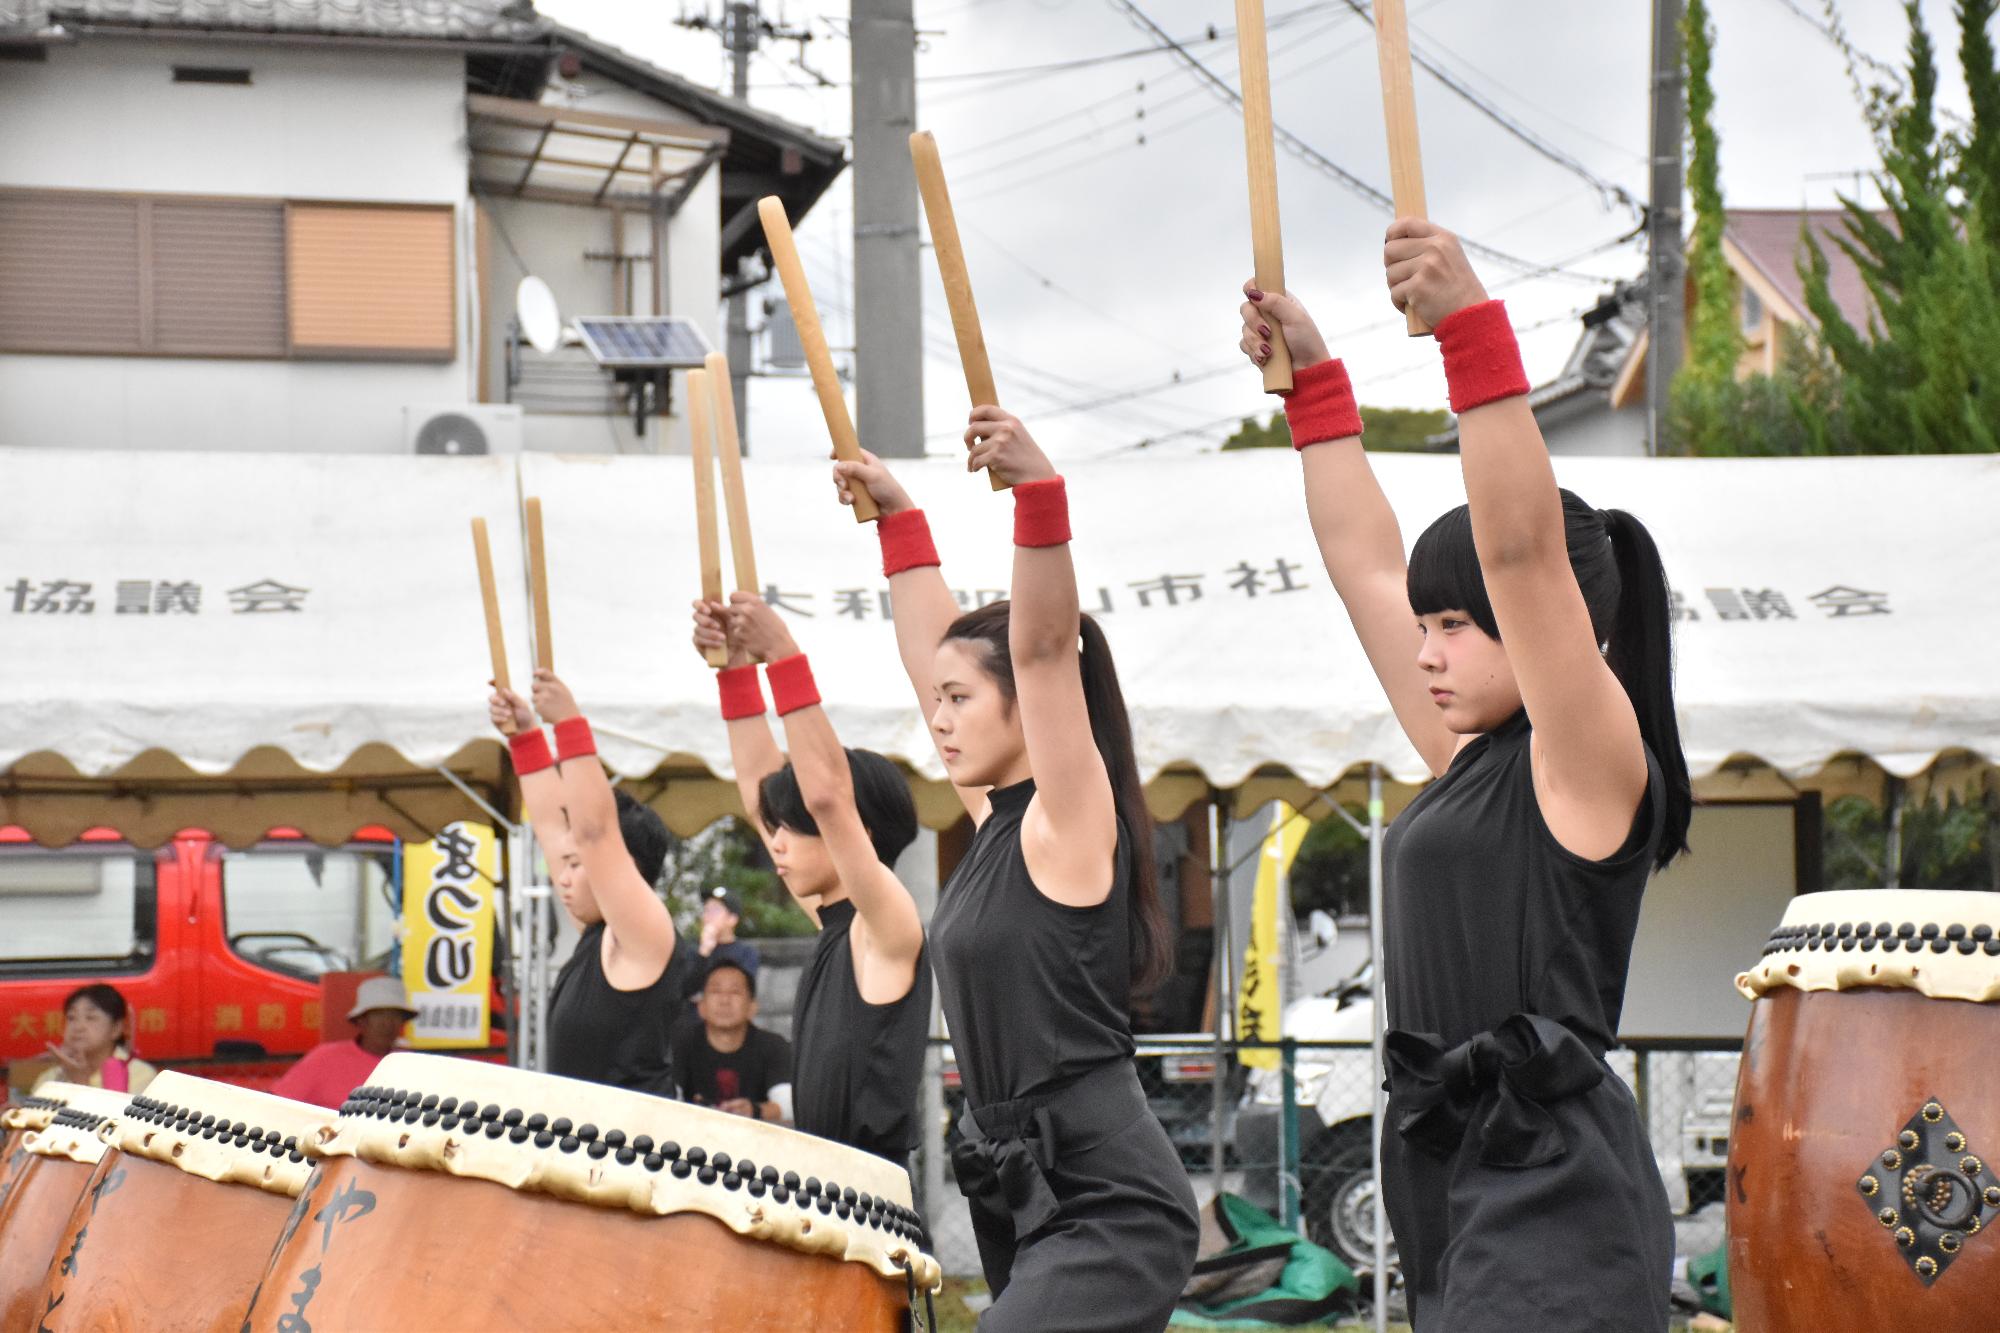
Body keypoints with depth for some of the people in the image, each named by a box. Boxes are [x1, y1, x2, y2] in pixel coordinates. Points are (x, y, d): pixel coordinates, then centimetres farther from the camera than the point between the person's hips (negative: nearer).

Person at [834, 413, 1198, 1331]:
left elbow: (1043, 646, -22)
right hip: (1030, 1199, 10)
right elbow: (933, 652, 22)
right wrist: (896, 516, 24)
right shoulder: (997, 821, 13)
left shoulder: (1069, 821, -9)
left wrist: (1037, 492, -32)